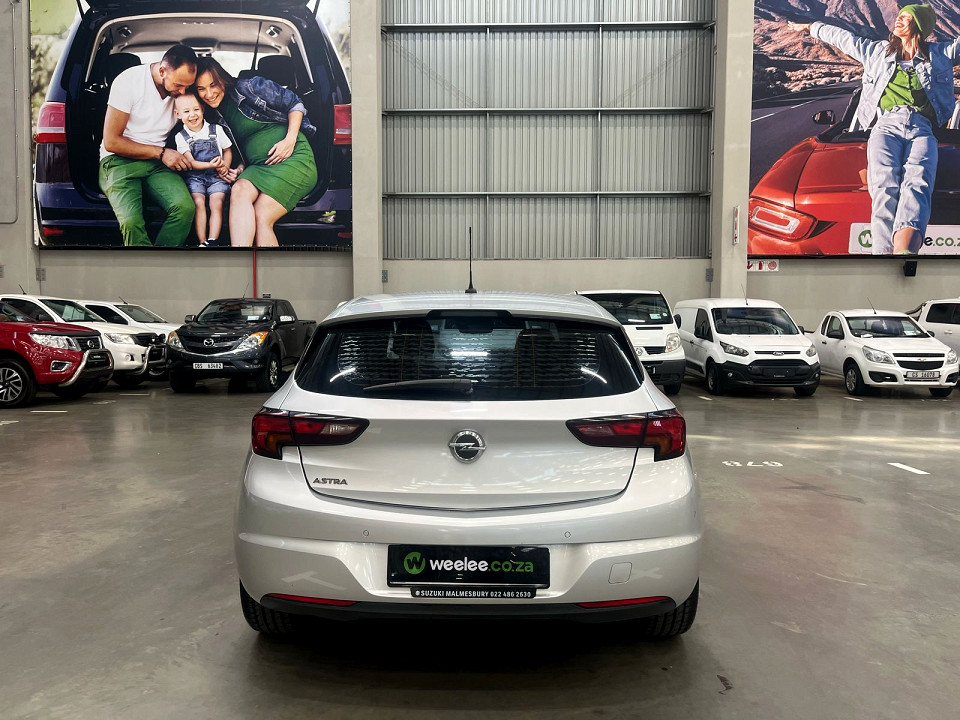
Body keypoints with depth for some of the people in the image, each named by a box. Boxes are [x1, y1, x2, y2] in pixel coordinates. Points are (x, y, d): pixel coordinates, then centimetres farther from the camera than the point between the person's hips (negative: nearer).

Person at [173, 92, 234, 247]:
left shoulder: (216, 129, 6)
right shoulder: (181, 136, 4)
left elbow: (227, 150, 16)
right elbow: (190, 162, -4)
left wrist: (225, 167, -5)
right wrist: (210, 165, -23)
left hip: (216, 176, 0)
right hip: (194, 176, 0)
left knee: (217, 203, -22)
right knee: (198, 202, -23)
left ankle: (212, 242, -25)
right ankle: (202, 242, -23)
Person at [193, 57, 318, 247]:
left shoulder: (249, 87, -2)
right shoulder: (217, 117, 16)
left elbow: (295, 104, 0)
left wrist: (290, 140, -12)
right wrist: (241, 167, 4)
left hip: (294, 157, -5)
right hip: (258, 166, 5)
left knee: (262, 216, -25)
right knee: (239, 190, -29)